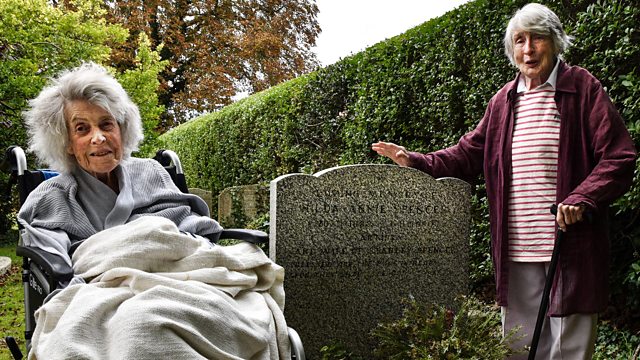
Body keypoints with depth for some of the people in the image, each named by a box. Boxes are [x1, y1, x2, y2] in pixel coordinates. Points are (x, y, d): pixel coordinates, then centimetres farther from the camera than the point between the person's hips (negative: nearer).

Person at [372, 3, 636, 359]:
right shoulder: (503, 101, 13)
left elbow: (619, 157, -6)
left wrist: (581, 199, -20)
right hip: (517, 249, 5)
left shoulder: (583, 88, -2)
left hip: (572, 246, -5)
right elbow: (469, 154, 20)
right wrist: (415, 161, 10)